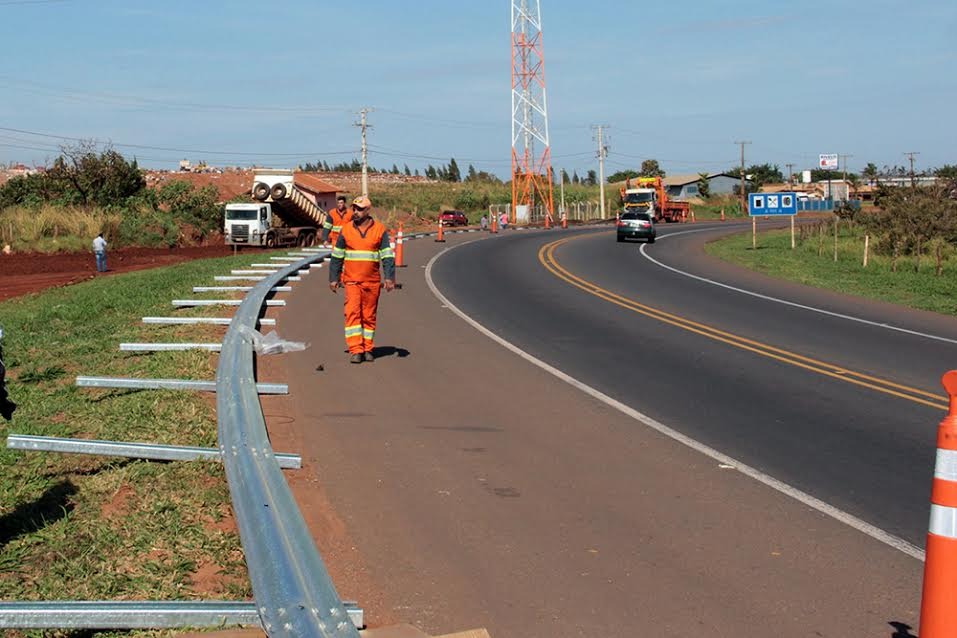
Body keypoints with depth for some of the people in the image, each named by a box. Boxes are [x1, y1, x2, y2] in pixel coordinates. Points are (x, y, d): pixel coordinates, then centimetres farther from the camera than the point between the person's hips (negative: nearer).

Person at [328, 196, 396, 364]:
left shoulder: (380, 230, 1)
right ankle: (355, 350, -10)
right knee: (352, 313, -10)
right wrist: (334, 278, 6)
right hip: (351, 280, 0)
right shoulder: (346, 230, 4)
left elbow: (388, 256, -1)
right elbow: (337, 257, 10)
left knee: (369, 316, 6)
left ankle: (367, 349, 15)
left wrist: (389, 278, -11)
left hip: (372, 281, 0)